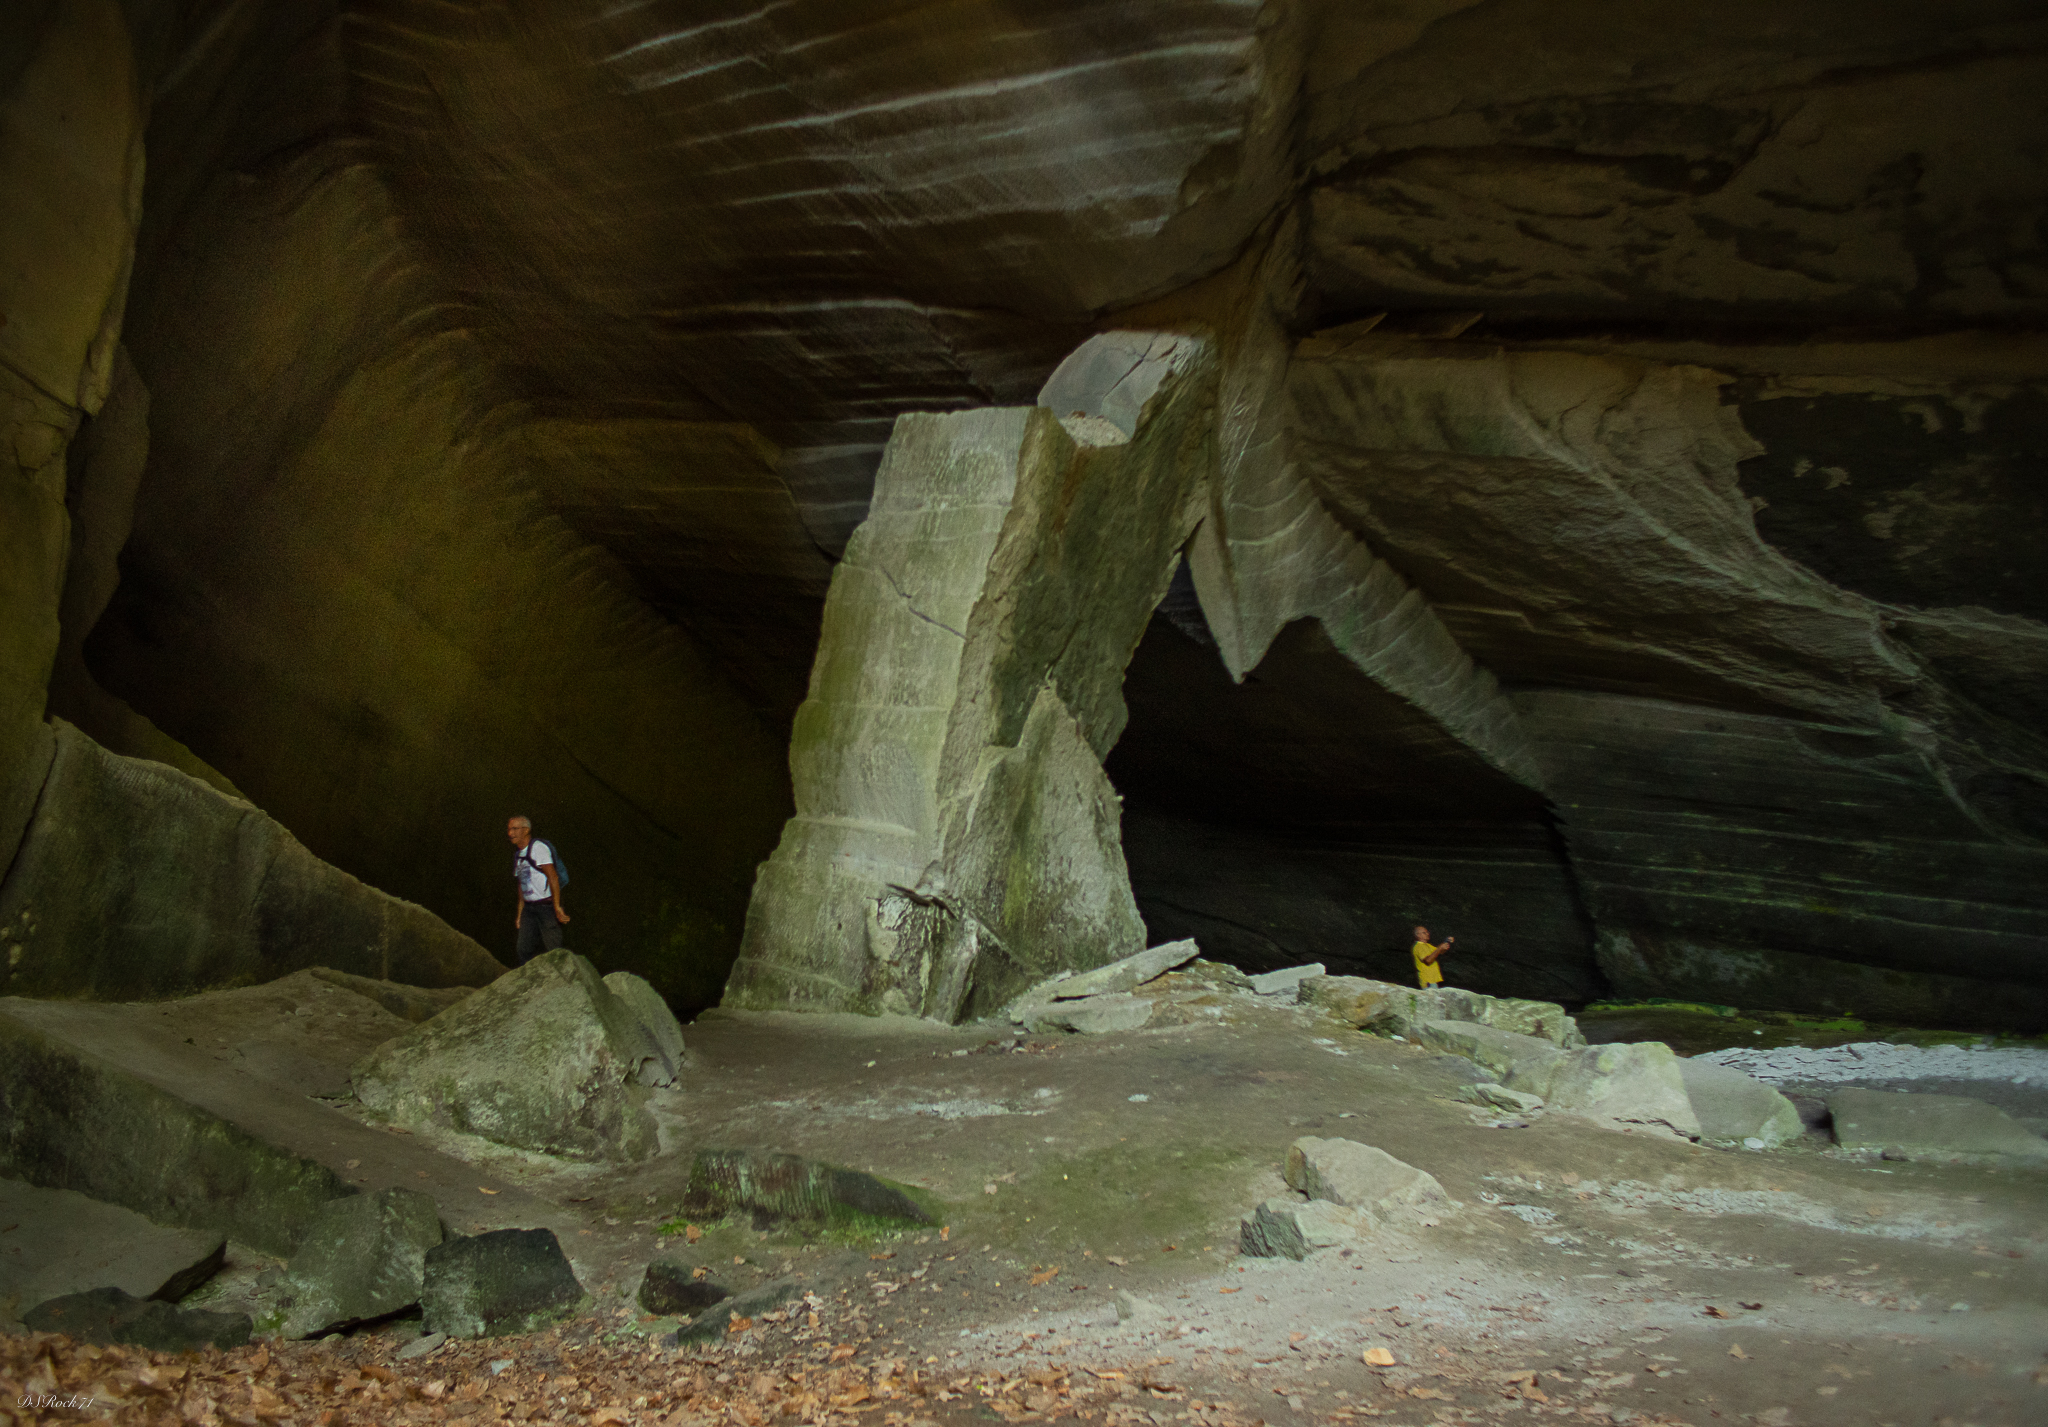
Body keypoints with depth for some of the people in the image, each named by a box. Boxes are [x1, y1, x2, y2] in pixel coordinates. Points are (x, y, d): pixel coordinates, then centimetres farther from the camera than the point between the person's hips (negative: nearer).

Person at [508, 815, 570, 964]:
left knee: (553, 949, -7)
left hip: (547, 906, -8)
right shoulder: (518, 855, 15)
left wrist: (557, 907, -20)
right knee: (523, 949, 2)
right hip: (529, 907, 8)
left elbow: (553, 877, -15)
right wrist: (520, 912, 19)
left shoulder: (538, 848, -10)